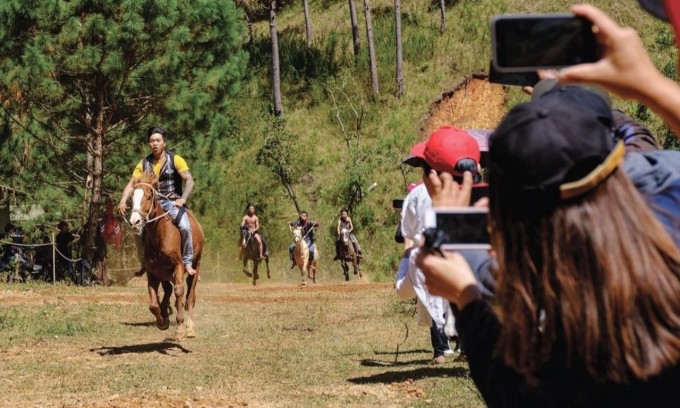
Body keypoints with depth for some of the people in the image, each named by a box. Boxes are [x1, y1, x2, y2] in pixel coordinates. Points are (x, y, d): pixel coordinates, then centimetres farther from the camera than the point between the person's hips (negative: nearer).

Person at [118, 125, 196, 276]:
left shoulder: (175, 160, -2)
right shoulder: (144, 163, 8)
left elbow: (189, 180, -9)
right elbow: (131, 184, 4)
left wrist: (183, 199, -26)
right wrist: (123, 201, -14)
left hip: (172, 202, -3)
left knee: (185, 227, -28)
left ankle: (188, 262, -12)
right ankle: (144, 263, 5)